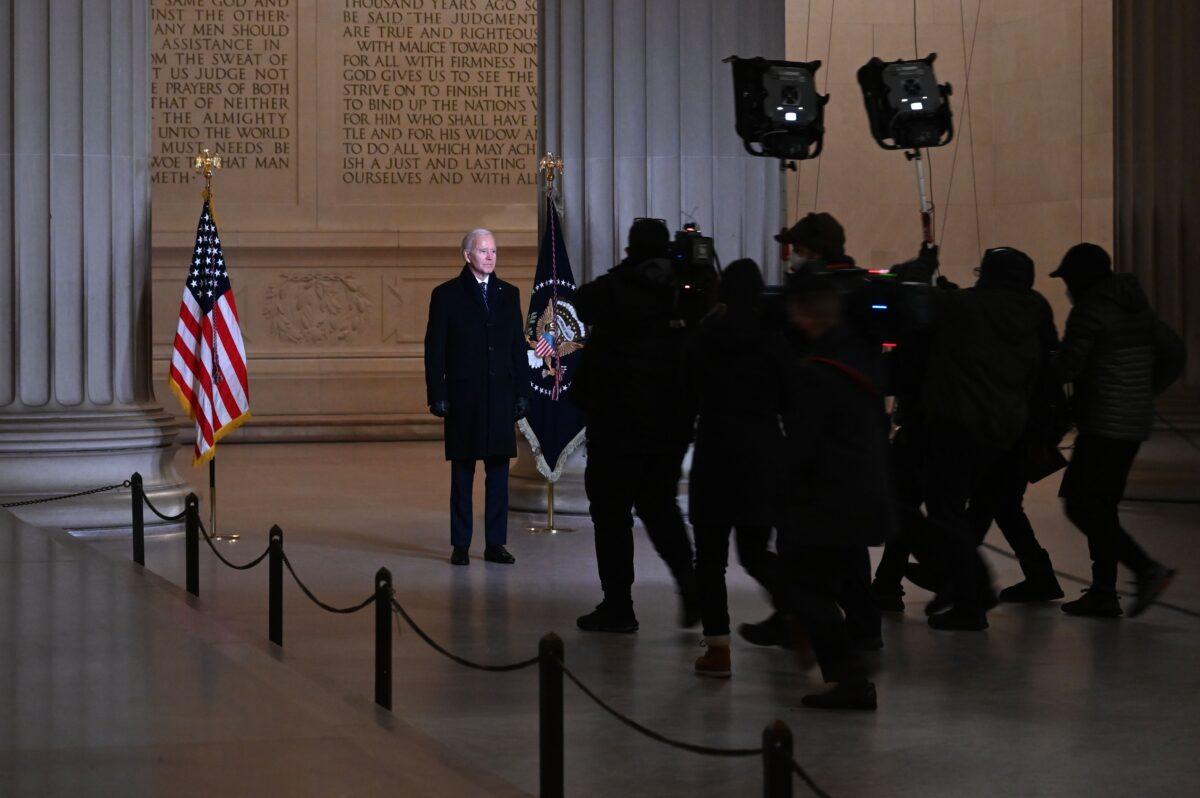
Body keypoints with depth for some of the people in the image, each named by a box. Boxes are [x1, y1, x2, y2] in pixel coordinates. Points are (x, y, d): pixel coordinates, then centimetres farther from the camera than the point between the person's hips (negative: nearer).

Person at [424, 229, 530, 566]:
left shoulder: (508, 294, 11)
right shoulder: (447, 295, 1)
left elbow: (518, 346, 12)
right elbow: (434, 349, -1)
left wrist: (522, 392, 5)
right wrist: (437, 396, -8)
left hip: (501, 397, 3)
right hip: (463, 397, -3)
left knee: (498, 472, 4)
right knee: (462, 473, 2)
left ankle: (496, 543, 10)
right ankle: (460, 545, 7)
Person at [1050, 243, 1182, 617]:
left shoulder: (1089, 310, -12)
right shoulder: (1136, 307, 14)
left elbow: (1066, 369, -17)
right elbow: (1173, 354, 19)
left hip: (1105, 424, -9)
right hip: (1135, 421, 9)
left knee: (1081, 505, -6)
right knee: (1100, 504, 14)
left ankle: (1146, 569, -16)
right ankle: (1103, 593, 12)